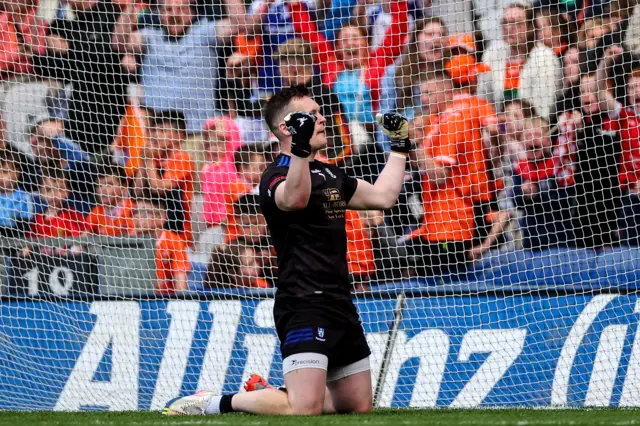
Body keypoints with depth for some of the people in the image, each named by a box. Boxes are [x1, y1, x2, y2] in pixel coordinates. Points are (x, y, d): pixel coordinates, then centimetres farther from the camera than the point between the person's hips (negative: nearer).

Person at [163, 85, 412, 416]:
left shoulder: (329, 175, 18)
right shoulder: (276, 176, -11)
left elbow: (382, 196, 28)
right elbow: (294, 199, -36)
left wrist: (399, 147, 26)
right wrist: (300, 147, -50)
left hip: (339, 304, 9)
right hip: (303, 305, -9)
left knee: (359, 407, 9)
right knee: (306, 409, -22)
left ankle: (268, 395, 24)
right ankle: (215, 403, -4)